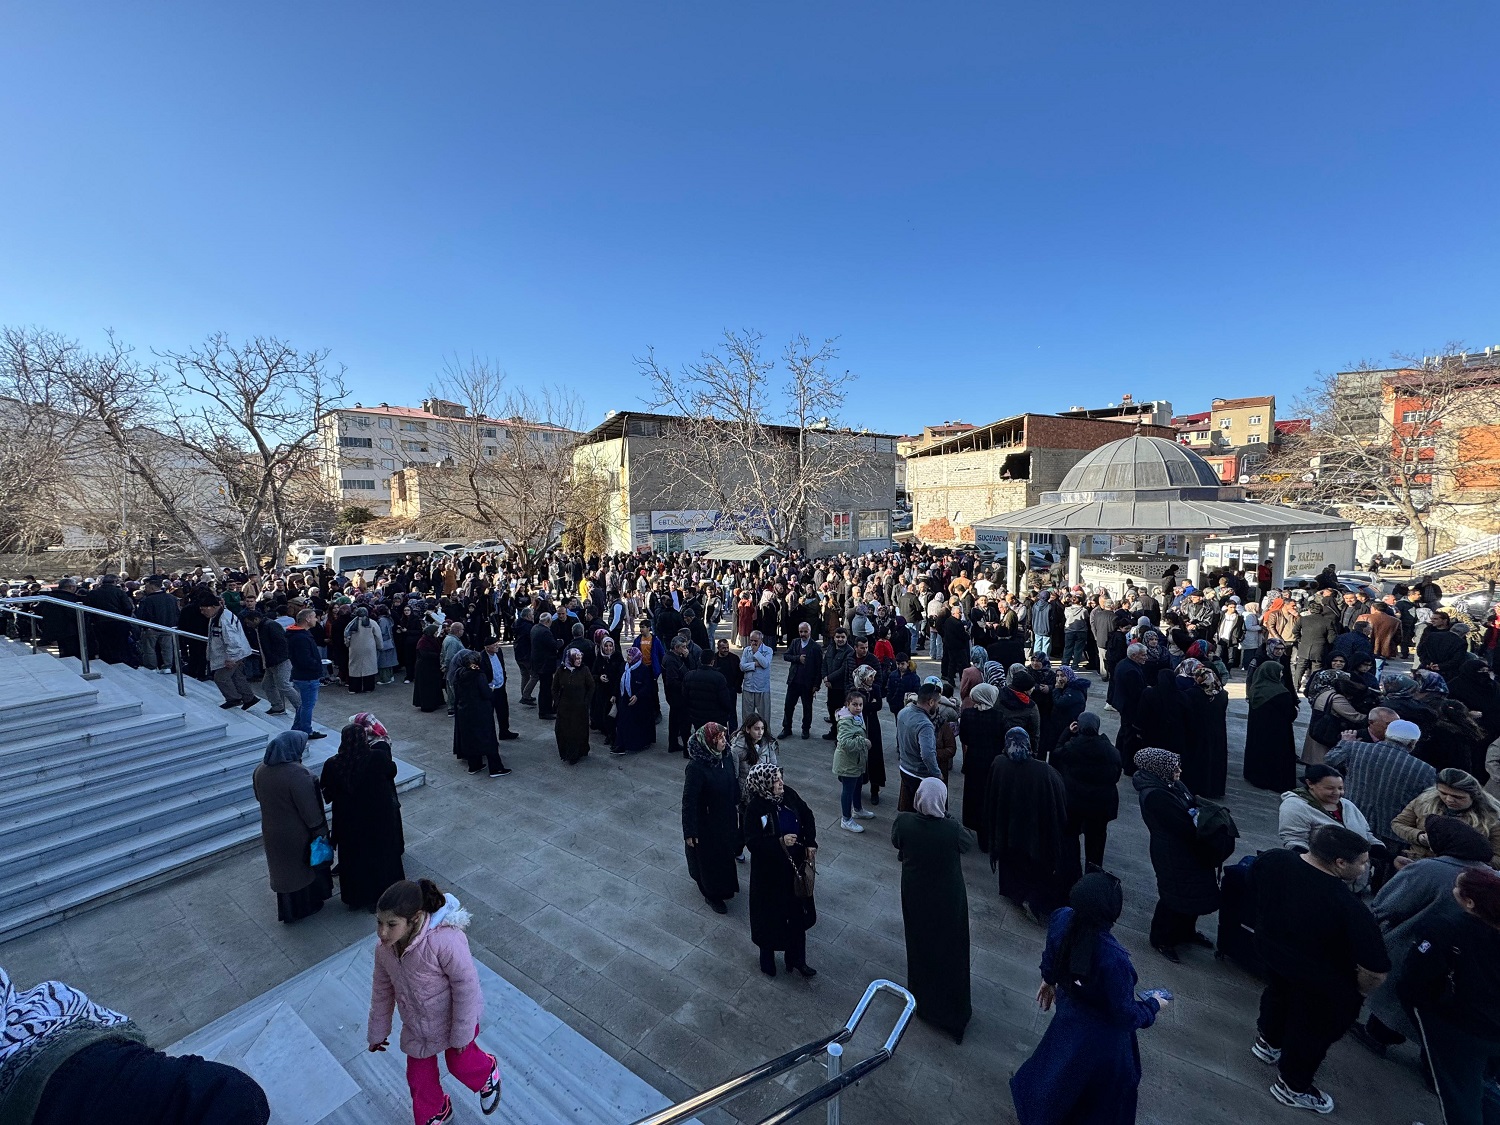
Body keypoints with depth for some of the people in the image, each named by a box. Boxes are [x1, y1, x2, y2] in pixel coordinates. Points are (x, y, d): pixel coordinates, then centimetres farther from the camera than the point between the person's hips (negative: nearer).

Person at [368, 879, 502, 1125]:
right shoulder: (384, 948, -19)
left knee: (460, 1064, 16)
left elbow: (466, 986, -30)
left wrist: (462, 1034, -19)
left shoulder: (445, 941, -41)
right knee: (418, 1077, 21)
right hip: (417, 1025, 5)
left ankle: (488, 1071, 52)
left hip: (453, 1017, -5)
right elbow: (382, 991, 0)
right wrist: (377, 1032, 12)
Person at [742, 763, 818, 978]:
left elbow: (807, 816, 3)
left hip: (795, 865, 5)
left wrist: (810, 843, -6)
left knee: (798, 912, 19)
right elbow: (752, 842, -23)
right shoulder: (755, 808, -26)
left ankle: (797, 959, 41)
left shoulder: (788, 794, -11)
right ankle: (767, 958, 43)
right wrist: (780, 842, -31)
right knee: (769, 916, 16)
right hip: (770, 871, -5)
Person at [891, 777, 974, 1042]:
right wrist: (947, 819, -2)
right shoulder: (952, 829, -30)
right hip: (948, 900, -2)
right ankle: (952, 1013, 38)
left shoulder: (903, 822, -25)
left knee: (920, 945, 25)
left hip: (915, 896, 2)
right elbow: (969, 844, -7)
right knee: (950, 951, 21)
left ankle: (922, 1000, 48)